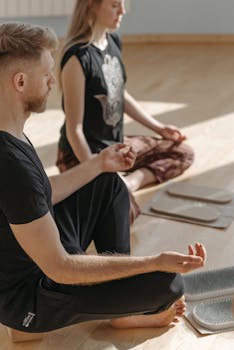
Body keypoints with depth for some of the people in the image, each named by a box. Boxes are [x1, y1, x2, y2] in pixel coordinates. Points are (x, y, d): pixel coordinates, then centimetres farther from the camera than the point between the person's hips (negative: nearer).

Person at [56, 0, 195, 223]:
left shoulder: (113, 42, 2)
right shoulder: (78, 57, -23)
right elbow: (74, 128, -22)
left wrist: (158, 127, 18)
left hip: (117, 144, 9)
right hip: (83, 154, -9)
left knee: (183, 154, 13)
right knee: (124, 211, -30)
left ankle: (130, 181, -5)